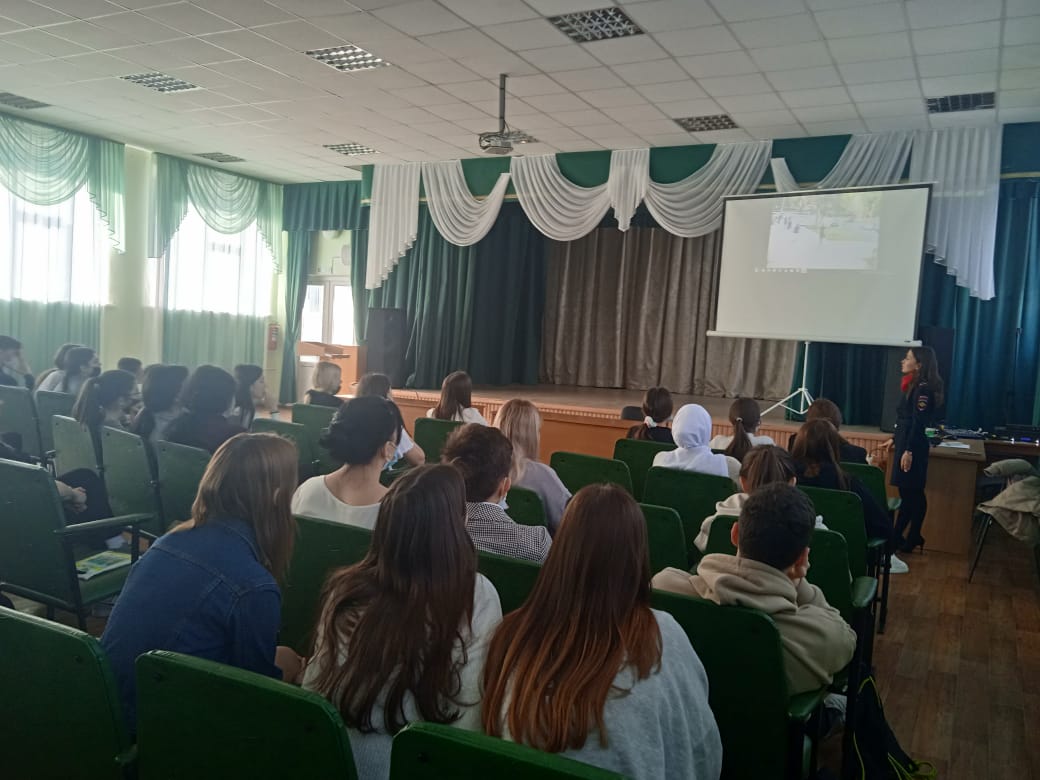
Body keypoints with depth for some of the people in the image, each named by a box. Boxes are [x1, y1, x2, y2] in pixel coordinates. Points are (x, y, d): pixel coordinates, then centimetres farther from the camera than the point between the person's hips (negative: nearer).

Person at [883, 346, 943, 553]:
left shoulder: (923, 388, -15)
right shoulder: (914, 386, 13)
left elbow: (918, 423, -20)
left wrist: (909, 451, -23)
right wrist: (895, 439, 27)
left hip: (913, 447, -10)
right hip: (905, 443, 10)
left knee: (911, 494, -3)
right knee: (908, 494, 12)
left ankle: (912, 538, 4)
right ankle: (899, 537, 17)